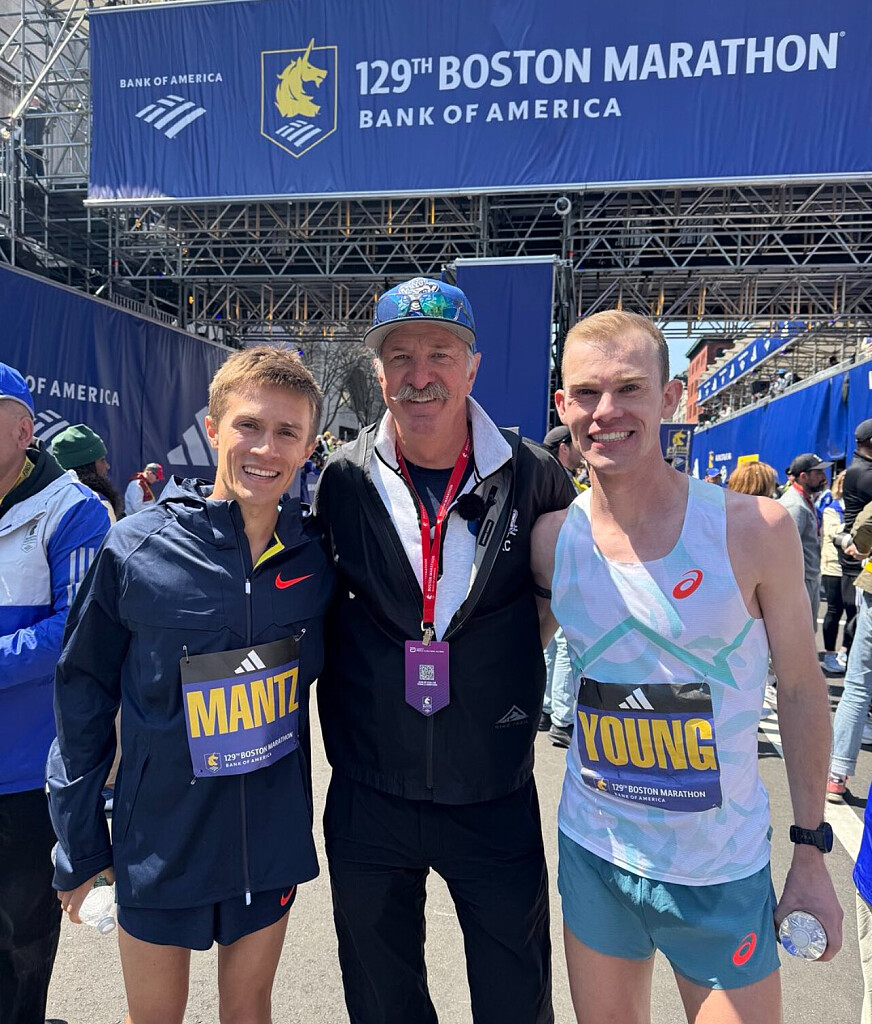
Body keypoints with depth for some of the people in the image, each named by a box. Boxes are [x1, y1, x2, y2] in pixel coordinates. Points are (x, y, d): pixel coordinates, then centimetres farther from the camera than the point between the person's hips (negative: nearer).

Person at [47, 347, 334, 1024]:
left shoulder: (315, 554, -9)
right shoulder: (136, 549, -16)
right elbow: (84, 696, -7)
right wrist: (80, 847, -2)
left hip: (273, 839, 2)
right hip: (160, 845, -1)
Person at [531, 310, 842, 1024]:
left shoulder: (755, 529, -15)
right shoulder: (551, 538, -9)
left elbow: (802, 688, -5)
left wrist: (811, 853, 0)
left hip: (723, 873, -2)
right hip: (593, 856, 2)